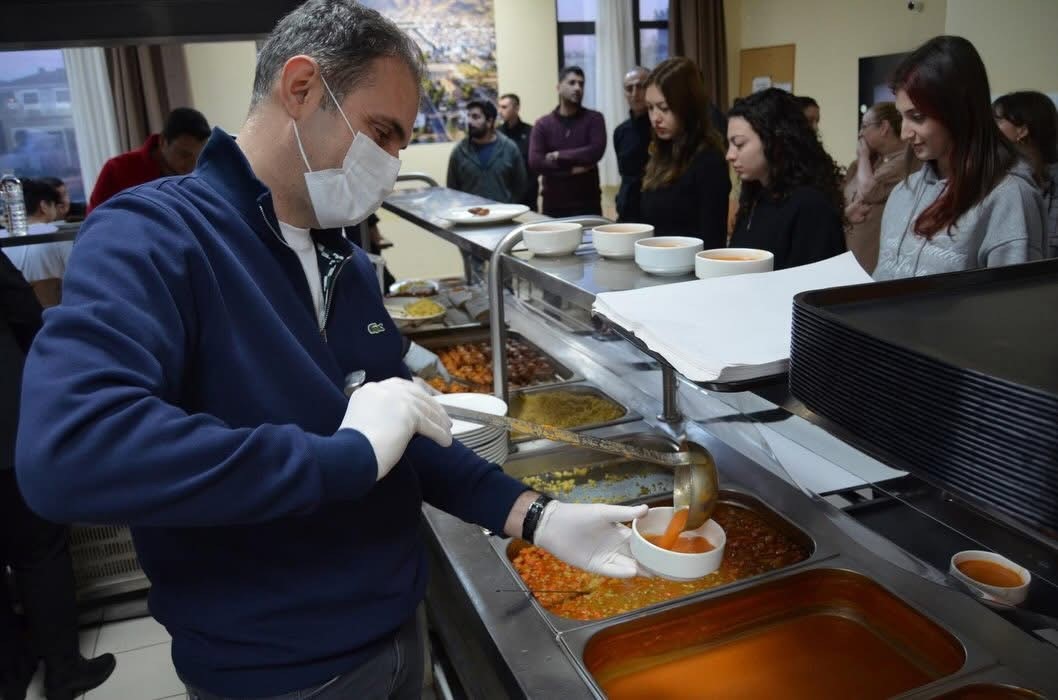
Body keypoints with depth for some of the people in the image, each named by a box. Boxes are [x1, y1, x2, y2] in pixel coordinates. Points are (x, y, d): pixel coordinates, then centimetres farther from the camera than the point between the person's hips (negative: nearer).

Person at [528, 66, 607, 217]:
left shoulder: (594, 119, 3)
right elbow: (534, 163, -8)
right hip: (554, 205, 1)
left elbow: (596, 152, -14)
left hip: (588, 204, -1)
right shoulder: (543, 124, 5)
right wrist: (571, 169, -14)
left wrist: (558, 156, -9)